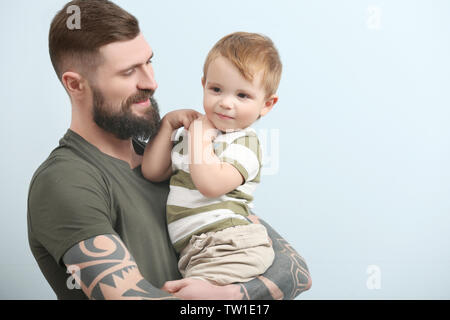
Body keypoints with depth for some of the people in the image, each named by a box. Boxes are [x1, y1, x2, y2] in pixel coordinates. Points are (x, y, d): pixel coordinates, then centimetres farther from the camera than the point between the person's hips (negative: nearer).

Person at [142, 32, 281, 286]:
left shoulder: (244, 143, -4)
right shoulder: (194, 132, 21)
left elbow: (210, 184, -22)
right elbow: (153, 172, 13)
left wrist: (200, 136, -11)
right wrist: (169, 123, 10)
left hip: (231, 244, -8)